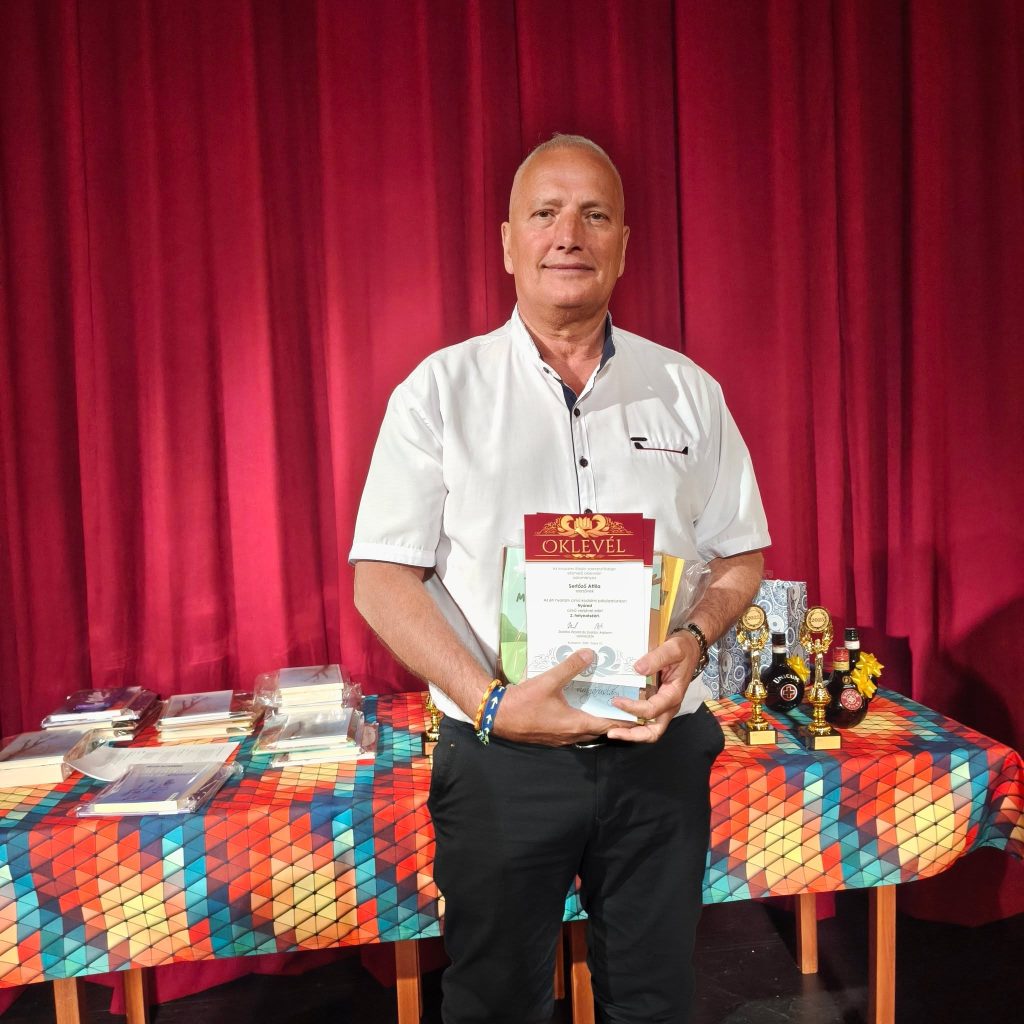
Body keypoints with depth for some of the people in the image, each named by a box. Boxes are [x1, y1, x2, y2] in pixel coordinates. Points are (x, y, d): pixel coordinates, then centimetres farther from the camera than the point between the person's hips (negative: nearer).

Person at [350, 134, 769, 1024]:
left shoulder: (688, 390, 4)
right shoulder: (440, 390, -3)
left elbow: (740, 556, 8)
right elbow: (382, 580, -7)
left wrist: (695, 641, -12)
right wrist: (489, 703, -18)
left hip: (661, 747, 2)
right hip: (500, 759, -1)